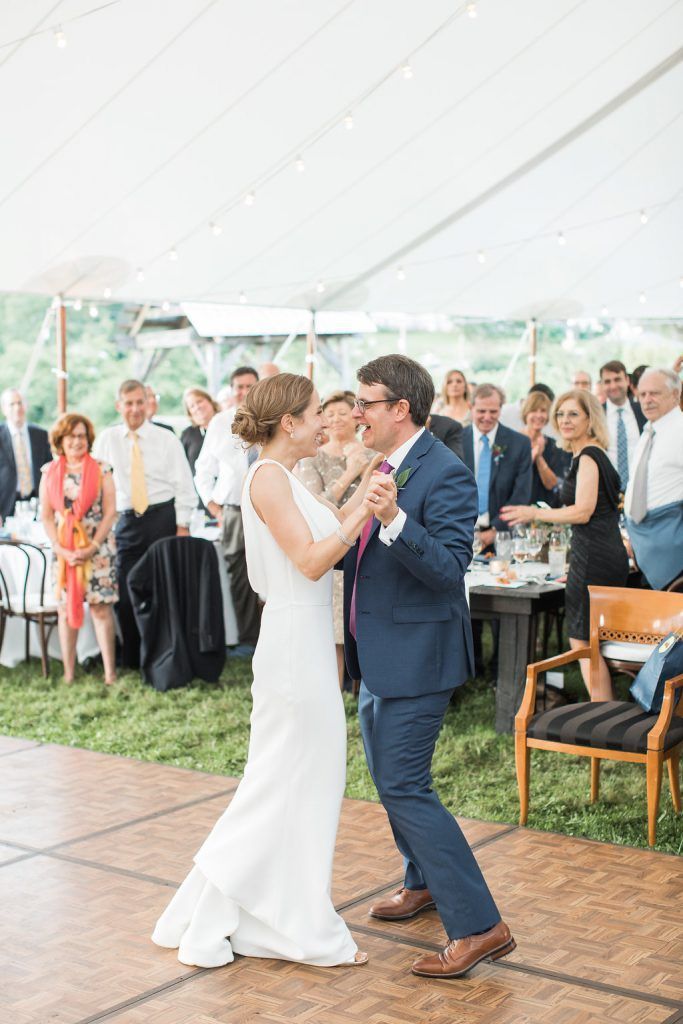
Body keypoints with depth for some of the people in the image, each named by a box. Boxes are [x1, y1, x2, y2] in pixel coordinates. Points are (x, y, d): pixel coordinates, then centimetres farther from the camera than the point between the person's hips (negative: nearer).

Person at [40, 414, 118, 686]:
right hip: (63, 550, 2)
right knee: (66, 608, 3)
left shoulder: (101, 470, 1)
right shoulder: (50, 472, 6)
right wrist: (61, 549, -8)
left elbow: (110, 512, -3)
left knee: (101, 608, -4)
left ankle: (110, 672, -1)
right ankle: (68, 674, 6)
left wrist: (92, 547, -12)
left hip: (97, 549, -2)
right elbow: (46, 516, 3)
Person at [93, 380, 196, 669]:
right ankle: (131, 659, 13)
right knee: (125, 593, 0)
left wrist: (182, 526, -4)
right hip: (127, 522, 2)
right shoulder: (106, 440, 6)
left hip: (163, 518, -2)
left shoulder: (166, 439, 1)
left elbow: (183, 484, 2)